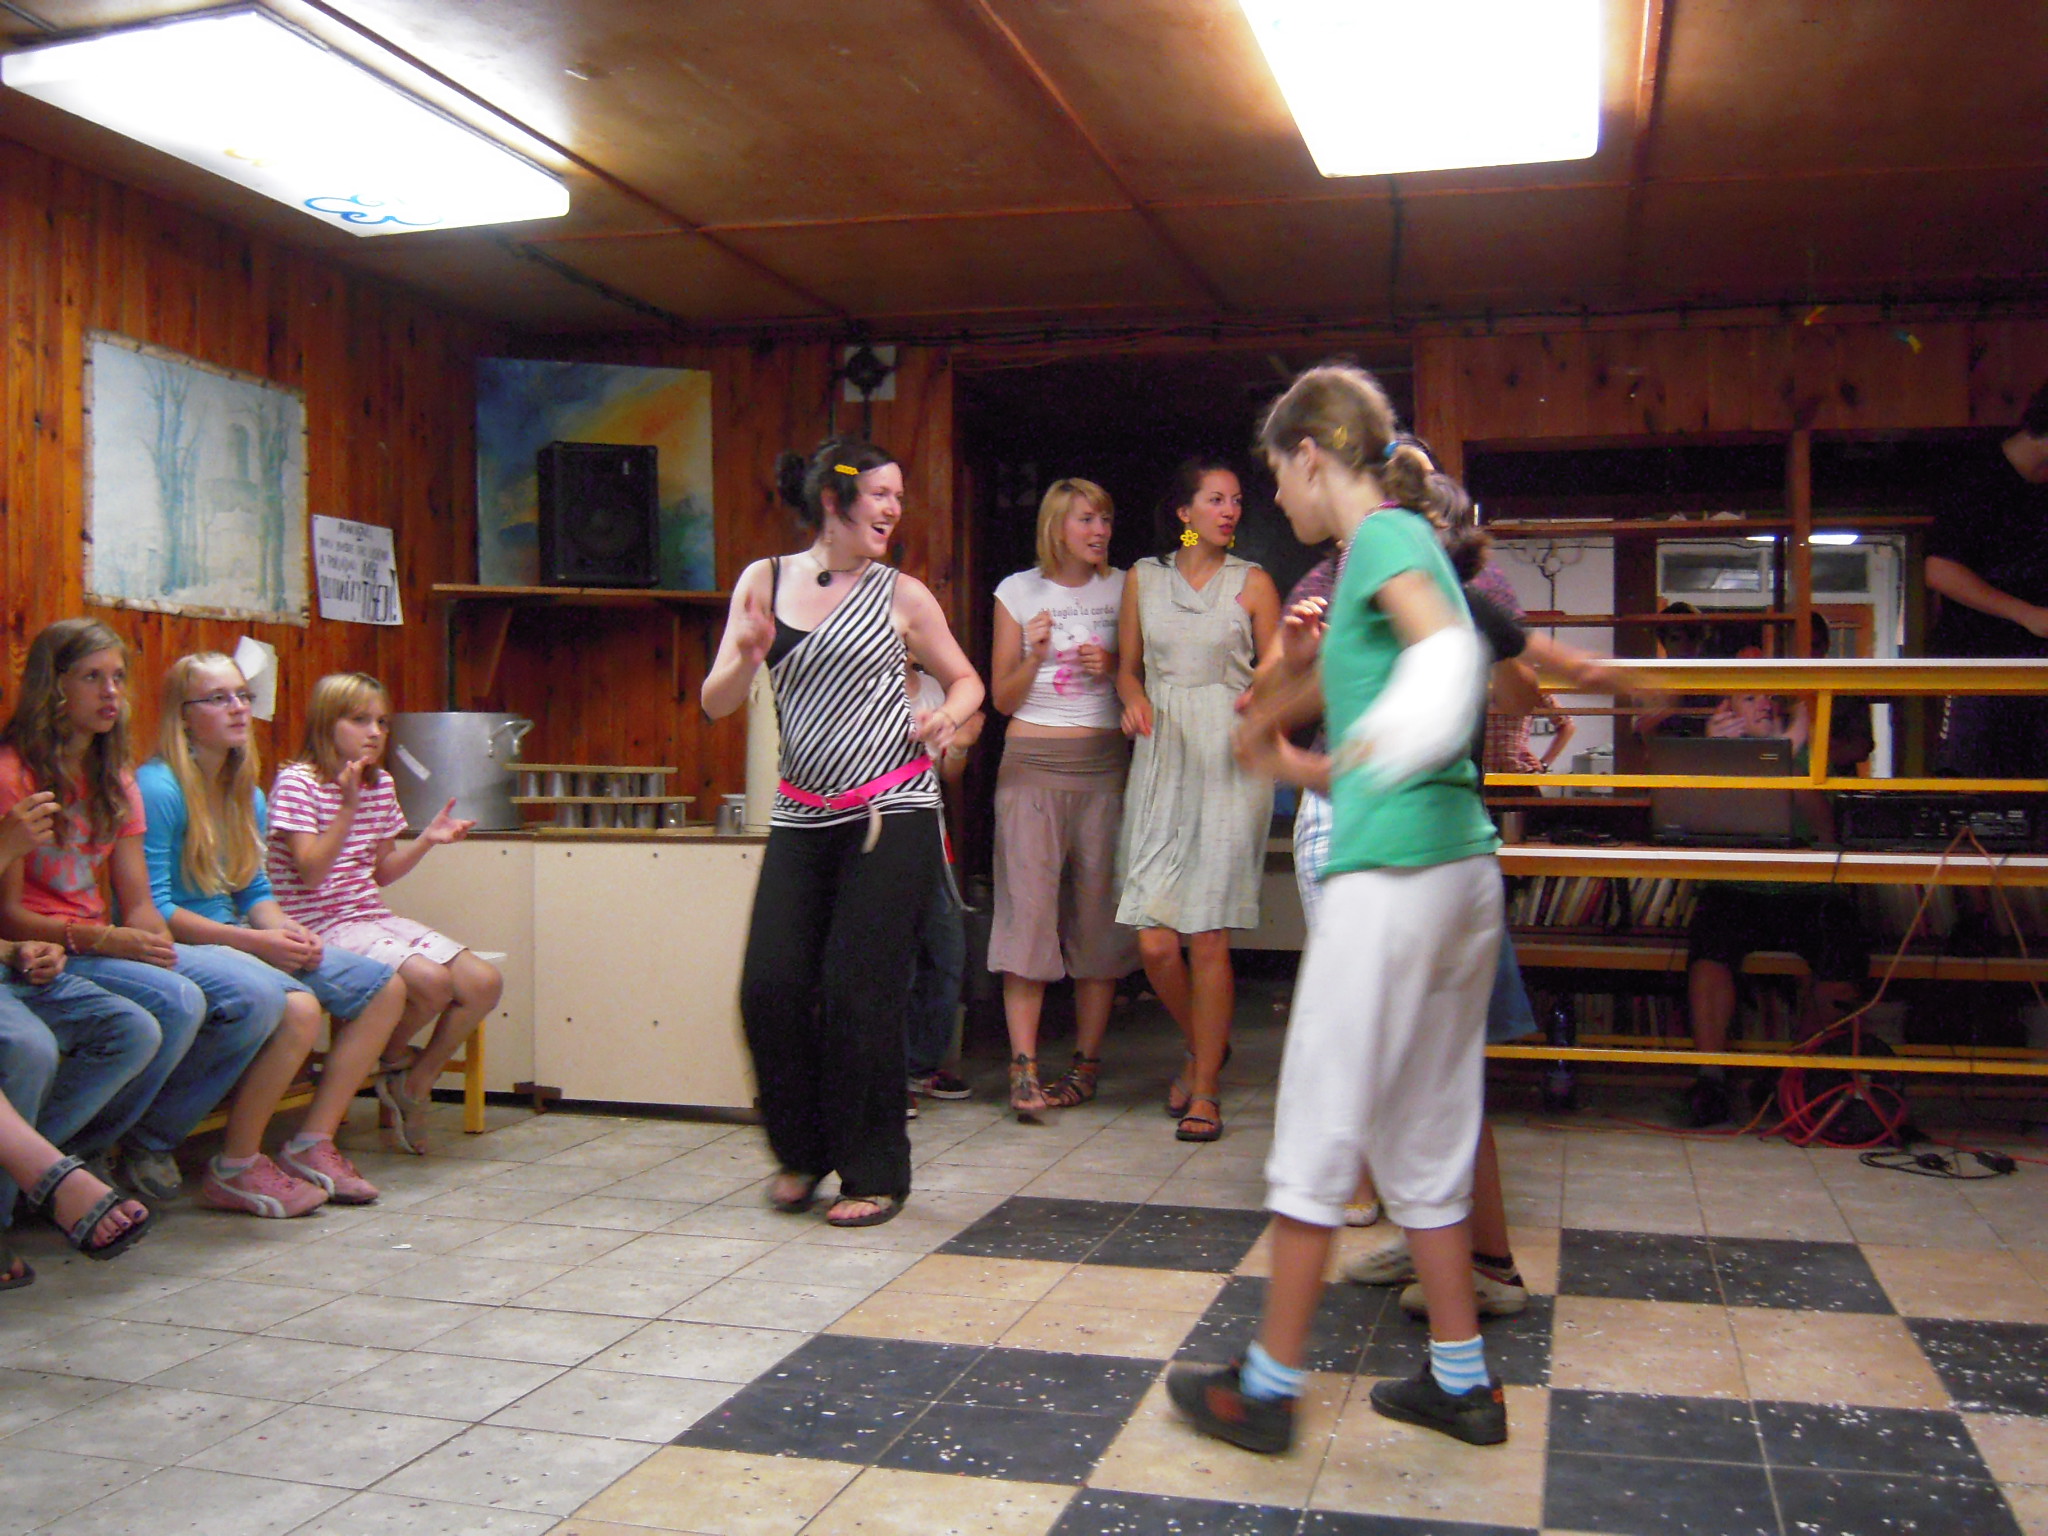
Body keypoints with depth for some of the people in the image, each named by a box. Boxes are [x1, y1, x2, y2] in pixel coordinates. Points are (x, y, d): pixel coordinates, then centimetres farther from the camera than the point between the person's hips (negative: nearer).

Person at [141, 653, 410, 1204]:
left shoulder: (247, 796, 14)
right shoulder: (158, 788, -13)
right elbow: (150, 909, -18)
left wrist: (285, 930, -3)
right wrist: (255, 941, -20)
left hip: (240, 940, 9)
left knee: (384, 987, 0)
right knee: (295, 1003, -35)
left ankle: (312, 1143, -4)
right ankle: (236, 1164, -20)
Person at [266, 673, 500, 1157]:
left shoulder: (381, 785, 13)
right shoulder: (297, 782, -9)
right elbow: (312, 872, -18)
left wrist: (428, 839, 4)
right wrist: (349, 806, -24)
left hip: (375, 918, 8)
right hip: (322, 927, -7)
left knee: (484, 981, -11)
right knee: (431, 980, -30)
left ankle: (417, 1081, 6)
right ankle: (391, 1064, 3)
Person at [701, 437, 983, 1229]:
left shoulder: (901, 595, 3)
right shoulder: (764, 580, 7)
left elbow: (966, 679, 15)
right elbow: (716, 703, 5)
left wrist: (948, 715, -7)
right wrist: (746, 656, -15)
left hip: (891, 814, -2)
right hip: (801, 816, 2)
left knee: (859, 991, -4)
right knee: (770, 986, -4)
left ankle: (874, 1174, 12)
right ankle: (801, 1152, 21)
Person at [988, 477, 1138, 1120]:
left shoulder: (1122, 589, 10)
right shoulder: (1018, 592, 7)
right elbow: (1002, 698, 8)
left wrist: (1113, 668, -4)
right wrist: (1036, 654, -10)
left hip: (1104, 763, 2)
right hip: (1033, 763, -1)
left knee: (1099, 910, 0)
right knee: (1028, 904, -10)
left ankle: (1086, 1064, 9)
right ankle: (1023, 1067, -11)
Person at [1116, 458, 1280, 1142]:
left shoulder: (1251, 583, 6)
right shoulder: (1143, 578, 12)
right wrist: (1135, 701, -3)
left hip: (1229, 761, -2)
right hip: (1161, 757, 2)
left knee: (1207, 936, -6)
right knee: (1154, 941, -3)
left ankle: (1205, 1087, 9)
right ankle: (1202, 1046, 26)